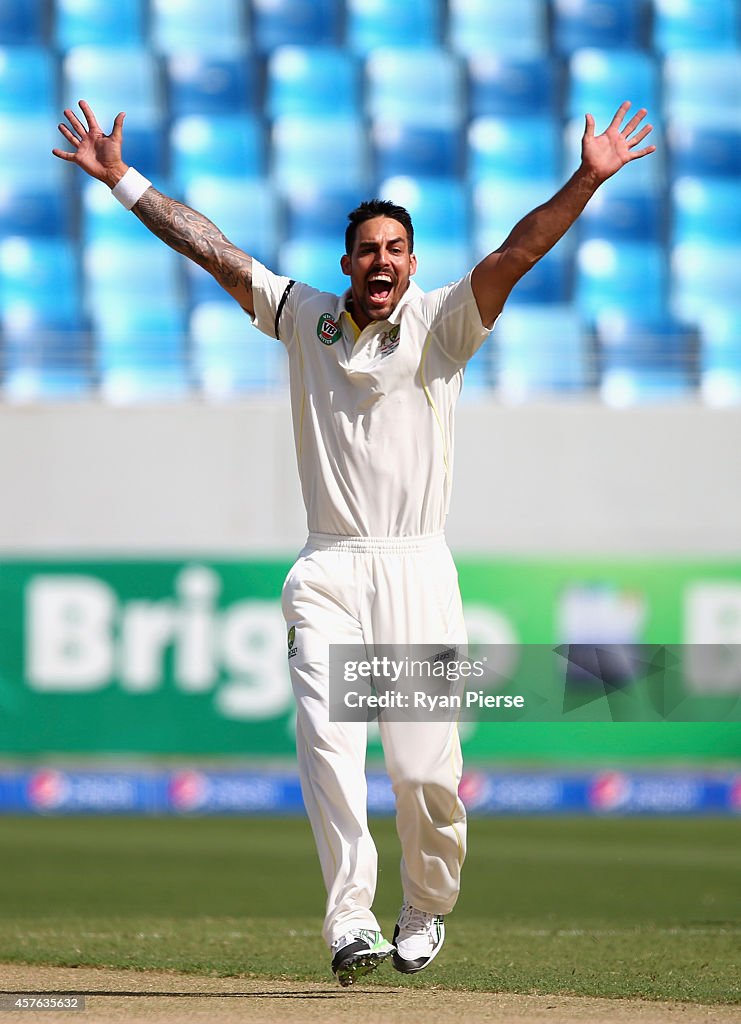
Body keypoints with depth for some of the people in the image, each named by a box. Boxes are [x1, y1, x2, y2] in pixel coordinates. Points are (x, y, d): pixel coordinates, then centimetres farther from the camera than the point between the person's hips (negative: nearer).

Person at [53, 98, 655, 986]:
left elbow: (520, 251, -9)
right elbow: (209, 248, 11)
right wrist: (122, 180, 8)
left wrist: (587, 180, -21)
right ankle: (350, 920, -24)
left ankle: (426, 912, 18)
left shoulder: (441, 324, 4)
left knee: (424, 765, -6)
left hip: (418, 572, -2)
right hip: (327, 573, 2)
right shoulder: (304, 318, 11)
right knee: (327, 738, -18)